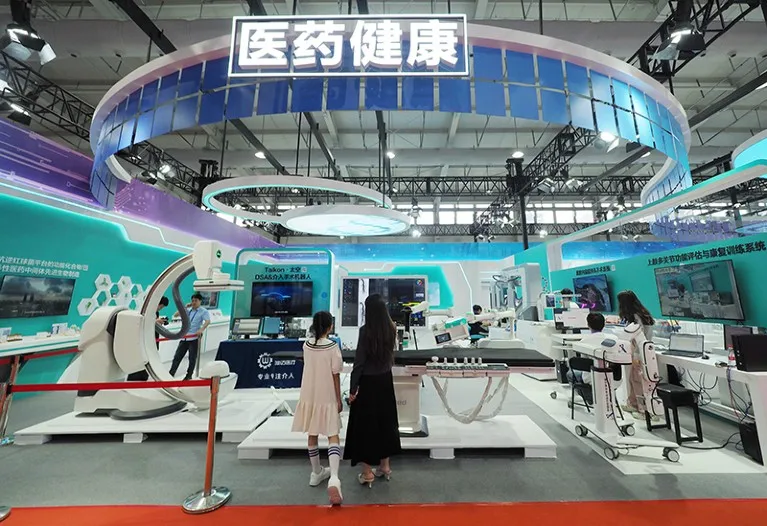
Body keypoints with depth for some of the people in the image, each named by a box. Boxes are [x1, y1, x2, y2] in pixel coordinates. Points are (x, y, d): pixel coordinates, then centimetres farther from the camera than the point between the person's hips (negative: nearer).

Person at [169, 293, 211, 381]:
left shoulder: (203, 311, -5)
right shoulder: (188, 310, 12)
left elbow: (208, 321, -20)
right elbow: (175, 315, 9)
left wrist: (201, 330, -36)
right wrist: (185, 307, 0)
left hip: (194, 338, -5)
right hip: (184, 337, 5)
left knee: (192, 358, 5)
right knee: (177, 357, 9)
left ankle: (189, 376, 18)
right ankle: (171, 374, 18)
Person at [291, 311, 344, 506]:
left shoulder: (307, 345, -3)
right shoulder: (332, 346, -17)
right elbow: (335, 375, -13)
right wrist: (339, 399, -3)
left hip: (309, 396, 5)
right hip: (327, 397, -5)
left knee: (312, 435, 20)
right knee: (333, 436, 2)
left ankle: (317, 473, 36)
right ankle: (333, 478, -13)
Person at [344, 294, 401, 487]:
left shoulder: (365, 330, -21)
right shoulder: (391, 329, -5)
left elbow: (359, 361, -18)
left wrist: (353, 388, -9)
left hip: (367, 382, -5)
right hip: (385, 380, 6)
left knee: (365, 424, 11)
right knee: (385, 421, 20)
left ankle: (367, 472, 25)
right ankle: (385, 466, 36)